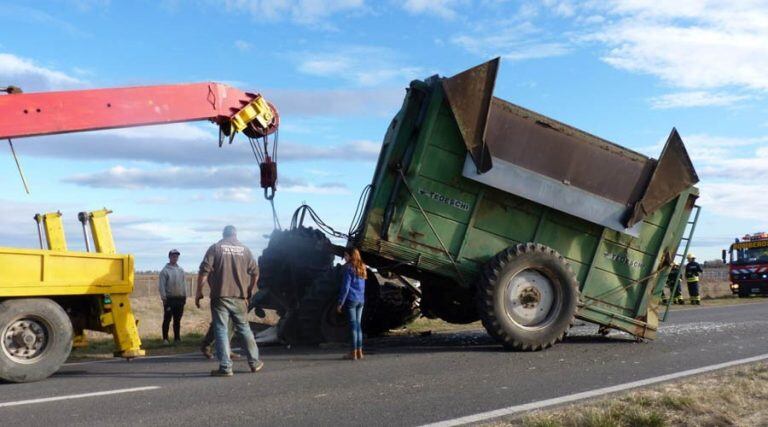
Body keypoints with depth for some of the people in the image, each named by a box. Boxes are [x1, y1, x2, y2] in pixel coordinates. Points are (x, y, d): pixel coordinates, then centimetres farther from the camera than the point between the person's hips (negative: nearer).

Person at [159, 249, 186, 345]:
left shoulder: (181, 270, 12)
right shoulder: (165, 270, -4)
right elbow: (161, 285, -8)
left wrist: (185, 296, 10)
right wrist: (164, 297, -12)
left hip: (180, 298, 5)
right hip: (170, 298, -5)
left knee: (177, 320, 10)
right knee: (167, 319, 0)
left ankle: (177, 338, 17)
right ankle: (165, 338, 6)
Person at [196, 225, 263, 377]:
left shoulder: (215, 248, -1)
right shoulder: (244, 249, 8)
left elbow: (204, 271, -9)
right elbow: (255, 272, 7)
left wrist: (199, 292, -2)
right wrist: (250, 290, 21)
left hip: (220, 296, -3)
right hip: (240, 297, 3)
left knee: (221, 330, 0)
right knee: (244, 328, 15)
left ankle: (225, 367, -3)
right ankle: (254, 362, 21)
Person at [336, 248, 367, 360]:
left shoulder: (349, 268, -10)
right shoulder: (362, 268, 12)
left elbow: (345, 287, -13)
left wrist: (340, 303, -9)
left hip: (351, 300, -7)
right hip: (361, 300, 7)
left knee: (353, 325, -4)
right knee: (358, 325, 11)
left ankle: (354, 353, -2)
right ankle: (359, 352, 13)